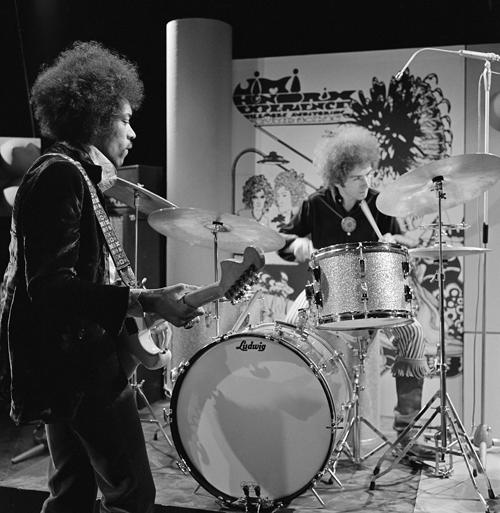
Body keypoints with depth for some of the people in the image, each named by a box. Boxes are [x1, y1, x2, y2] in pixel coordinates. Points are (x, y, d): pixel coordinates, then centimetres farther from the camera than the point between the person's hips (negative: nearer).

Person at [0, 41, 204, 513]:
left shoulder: (68, 173, 17)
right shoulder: (62, 176, -15)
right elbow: (51, 286, -24)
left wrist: (140, 302, 20)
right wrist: (145, 301, -28)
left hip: (68, 365, 11)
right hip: (80, 366, -11)